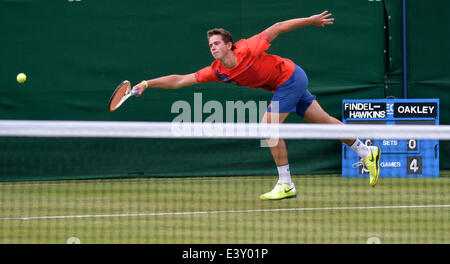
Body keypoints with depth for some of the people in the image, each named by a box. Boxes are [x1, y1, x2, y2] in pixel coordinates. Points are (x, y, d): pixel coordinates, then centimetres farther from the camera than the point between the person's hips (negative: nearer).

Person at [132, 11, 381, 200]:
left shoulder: (248, 49, -28)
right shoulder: (217, 72, -11)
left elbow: (276, 28, -16)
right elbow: (179, 80, -11)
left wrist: (310, 20, -8)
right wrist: (147, 83, -20)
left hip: (291, 77, -7)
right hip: (282, 86, 7)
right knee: (323, 120, 12)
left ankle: (285, 184, -7)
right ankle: (366, 152, 24)